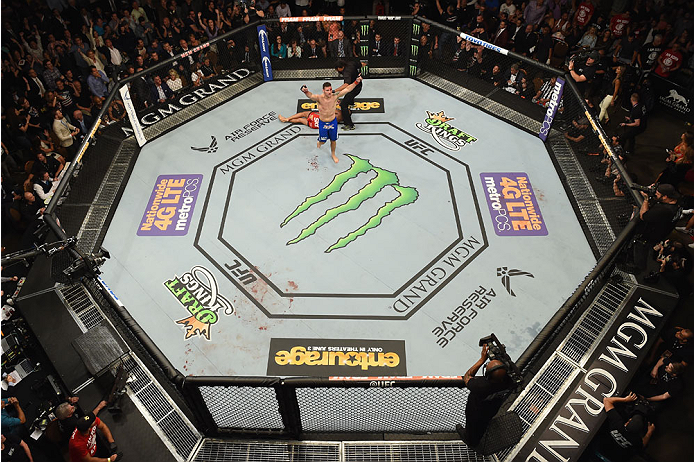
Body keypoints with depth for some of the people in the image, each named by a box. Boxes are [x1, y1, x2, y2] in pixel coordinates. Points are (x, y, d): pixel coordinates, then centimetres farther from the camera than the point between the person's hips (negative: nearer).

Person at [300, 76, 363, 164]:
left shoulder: (335, 96, -19)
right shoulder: (319, 98, -28)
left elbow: (347, 89, -19)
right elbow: (311, 95, -48)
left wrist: (356, 82, -30)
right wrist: (306, 91, -70)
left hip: (333, 122, 2)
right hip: (322, 123, -2)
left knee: (333, 140, 19)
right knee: (322, 141, 15)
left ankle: (333, 154, 46)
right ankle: (320, 141, 56)